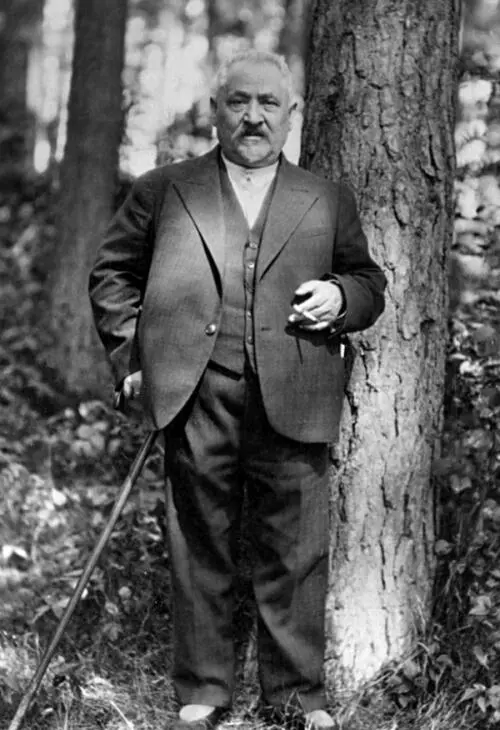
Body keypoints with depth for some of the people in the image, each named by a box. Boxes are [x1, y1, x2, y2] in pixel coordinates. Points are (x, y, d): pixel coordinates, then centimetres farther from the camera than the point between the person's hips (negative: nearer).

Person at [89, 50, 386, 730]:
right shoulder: (163, 191, 13)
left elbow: (370, 284, 21)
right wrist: (130, 355, 5)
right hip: (195, 400, 0)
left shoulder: (327, 201, 16)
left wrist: (341, 298, -1)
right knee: (199, 550, 5)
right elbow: (112, 274, 16)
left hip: (293, 402, 0)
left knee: (296, 553, 1)